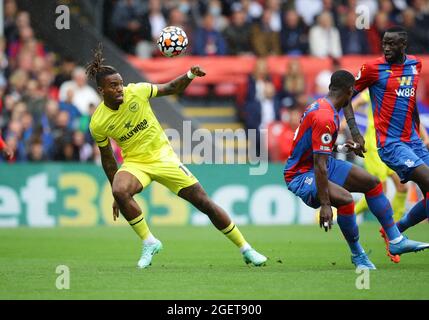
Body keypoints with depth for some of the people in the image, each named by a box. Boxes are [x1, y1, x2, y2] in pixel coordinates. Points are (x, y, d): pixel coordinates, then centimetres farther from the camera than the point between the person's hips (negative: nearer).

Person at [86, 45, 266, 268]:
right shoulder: (98, 123, -13)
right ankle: (149, 242, -16)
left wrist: (190, 75, -19)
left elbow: (172, 89, 1)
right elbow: (107, 158, 2)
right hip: (135, 163, 0)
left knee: (205, 203, -2)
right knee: (119, 191, -34)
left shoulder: (136, 91, -13)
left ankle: (245, 249, 11)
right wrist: (117, 195, 4)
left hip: (163, 157, 1)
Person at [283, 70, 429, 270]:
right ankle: (357, 254, -11)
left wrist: (341, 148, 30)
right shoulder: (325, 118, -28)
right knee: (345, 199, -34)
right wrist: (325, 205, -33)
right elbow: (319, 166, -31)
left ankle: (396, 241, 15)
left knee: (372, 183, 11)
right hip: (300, 175, -11)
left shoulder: (322, 105, 4)